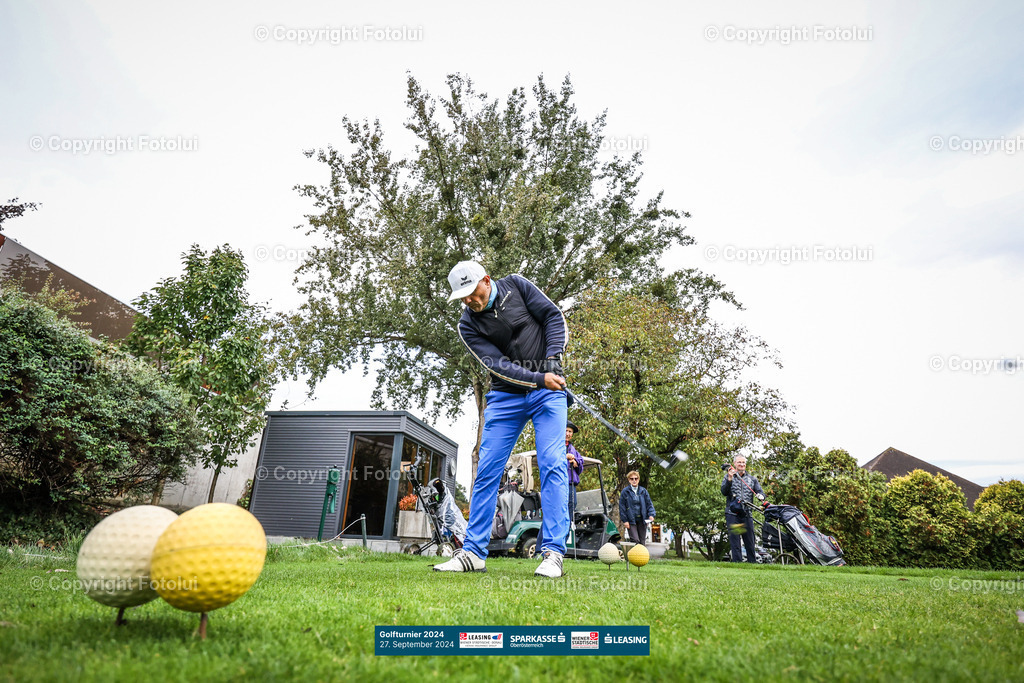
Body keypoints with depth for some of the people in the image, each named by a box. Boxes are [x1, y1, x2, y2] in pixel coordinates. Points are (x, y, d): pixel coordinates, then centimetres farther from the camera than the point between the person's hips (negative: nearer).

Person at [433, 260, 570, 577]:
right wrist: (539, 379, -24)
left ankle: (553, 552, -8)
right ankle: (474, 552, 7)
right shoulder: (468, 325, -3)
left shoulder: (516, 285, -1)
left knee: (552, 465, -11)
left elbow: (554, 316, -1)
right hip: (506, 396, 2)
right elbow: (498, 365, -13)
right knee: (487, 470, -1)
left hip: (549, 390, -1)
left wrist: (553, 358, -13)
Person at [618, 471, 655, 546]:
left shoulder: (643, 491, 6)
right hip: (631, 520, -3)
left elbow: (649, 504, 9)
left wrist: (651, 515, -7)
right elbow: (622, 507, -1)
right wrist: (624, 520, -6)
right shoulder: (625, 492, -2)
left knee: (642, 541, 8)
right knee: (635, 540, -11)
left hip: (642, 520, 3)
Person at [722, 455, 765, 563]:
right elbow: (724, 492, -4)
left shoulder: (752, 478, 16)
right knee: (734, 540, -4)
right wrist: (729, 479, -17)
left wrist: (760, 496, -15)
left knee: (750, 541, 5)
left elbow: (760, 492, 9)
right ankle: (737, 562, -1)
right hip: (732, 514, -2)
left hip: (747, 514, 2)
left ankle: (752, 563, 11)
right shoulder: (728, 477, 8)